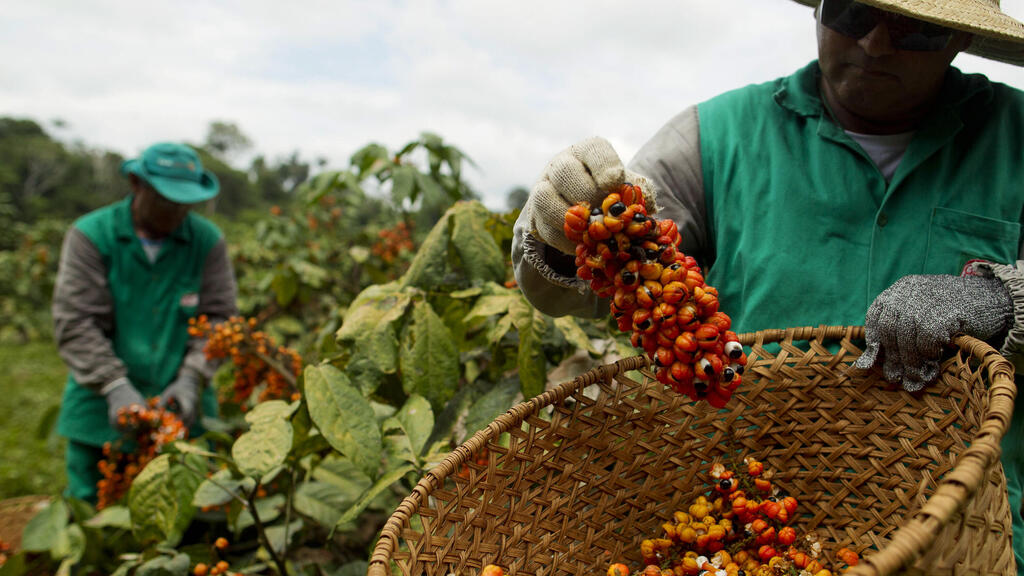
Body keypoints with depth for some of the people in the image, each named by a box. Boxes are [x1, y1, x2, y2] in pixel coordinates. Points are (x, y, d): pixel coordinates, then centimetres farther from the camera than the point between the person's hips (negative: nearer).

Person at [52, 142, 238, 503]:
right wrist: (115, 387, -19)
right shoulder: (90, 235, -3)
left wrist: (191, 379, -14)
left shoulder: (208, 241, 2)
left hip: (182, 412, 1)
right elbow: (75, 321, -8)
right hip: (102, 414, -1)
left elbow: (217, 317, 0)